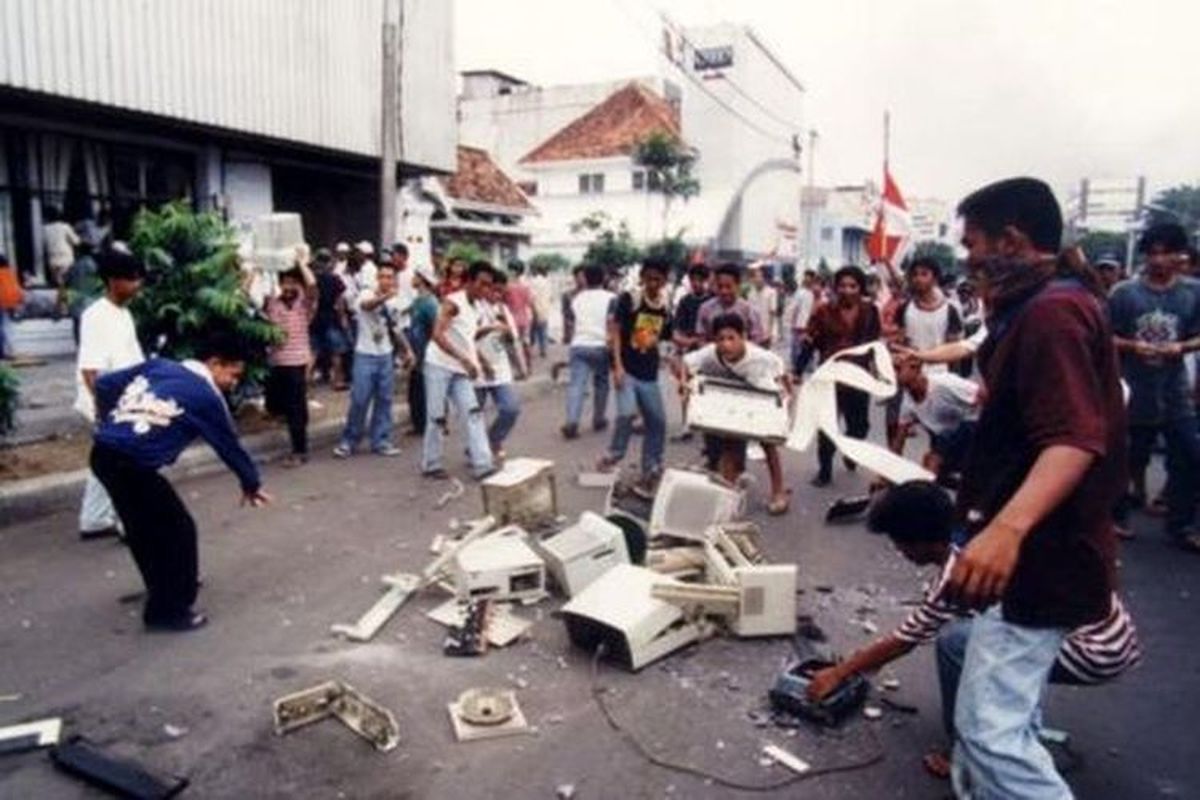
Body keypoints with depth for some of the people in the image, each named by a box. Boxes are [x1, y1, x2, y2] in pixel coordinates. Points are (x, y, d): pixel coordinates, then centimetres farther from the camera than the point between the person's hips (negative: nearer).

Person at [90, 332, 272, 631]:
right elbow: (229, 445, 7)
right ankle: (167, 610, 14)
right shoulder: (206, 396, -4)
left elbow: (105, 384, 16)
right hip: (131, 465, -8)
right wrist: (251, 484, 22)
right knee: (178, 530, 5)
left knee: (143, 526, 26)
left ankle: (166, 585, 45)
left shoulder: (158, 365, 14)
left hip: (103, 453, 8)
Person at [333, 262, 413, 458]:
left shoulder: (396, 302, 7)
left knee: (384, 400, 7)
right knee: (359, 400, -3)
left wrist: (406, 350, 13)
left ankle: (380, 441, 15)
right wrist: (385, 297, -56)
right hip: (365, 355, -5)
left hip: (386, 356, 5)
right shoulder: (366, 294, -10)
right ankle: (348, 442, 10)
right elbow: (367, 305, -36)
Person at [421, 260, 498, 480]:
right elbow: (438, 335, -27)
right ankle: (431, 464, 15)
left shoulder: (478, 307, 11)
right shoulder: (452, 302, -14)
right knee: (437, 417, 0)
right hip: (439, 366, -7)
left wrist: (480, 360, 11)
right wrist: (464, 359, -34)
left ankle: (482, 464, -7)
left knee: (474, 414, -4)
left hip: (461, 370, 7)